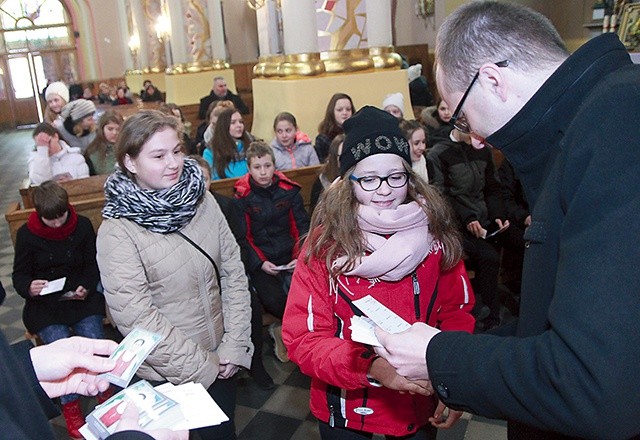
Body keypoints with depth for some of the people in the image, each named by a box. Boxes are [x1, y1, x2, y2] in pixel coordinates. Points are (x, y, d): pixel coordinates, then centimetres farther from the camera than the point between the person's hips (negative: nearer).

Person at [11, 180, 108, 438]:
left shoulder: (82, 226, 0)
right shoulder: (27, 234, -2)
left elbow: (92, 264, 7)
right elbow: (19, 274, 3)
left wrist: (87, 287, -12)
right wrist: (29, 287, -20)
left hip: (81, 296, 1)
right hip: (44, 302, 0)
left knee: (94, 340, -21)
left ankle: (103, 391, 6)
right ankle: (70, 407, -1)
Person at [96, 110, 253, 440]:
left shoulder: (202, 201, -4)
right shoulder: (117, 232, -18)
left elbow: (233, 270, -2)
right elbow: (136, 318, -19)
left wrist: (234, 345, -7)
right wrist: (200, 367, -15)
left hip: (221, 360, 5)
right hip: (167, 374, -4)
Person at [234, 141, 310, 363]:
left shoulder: (289, 190, 6)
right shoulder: (242, 197, 0)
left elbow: (302, 226, 6)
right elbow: (242, 236, 0)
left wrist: (300, 255, -9)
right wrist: (260, 262, -13)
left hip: (290, 258, 2)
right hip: (260, 262, -1)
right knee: (273, 301, -26)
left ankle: (284, 329, 5)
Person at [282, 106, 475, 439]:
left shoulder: (435, 234, -10)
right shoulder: (324, 243, -16)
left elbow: (457, 314, -2)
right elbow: (303, 338, -18)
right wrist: (371, 367, -33)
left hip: (421, 407, 2)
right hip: (344, 411, -1)